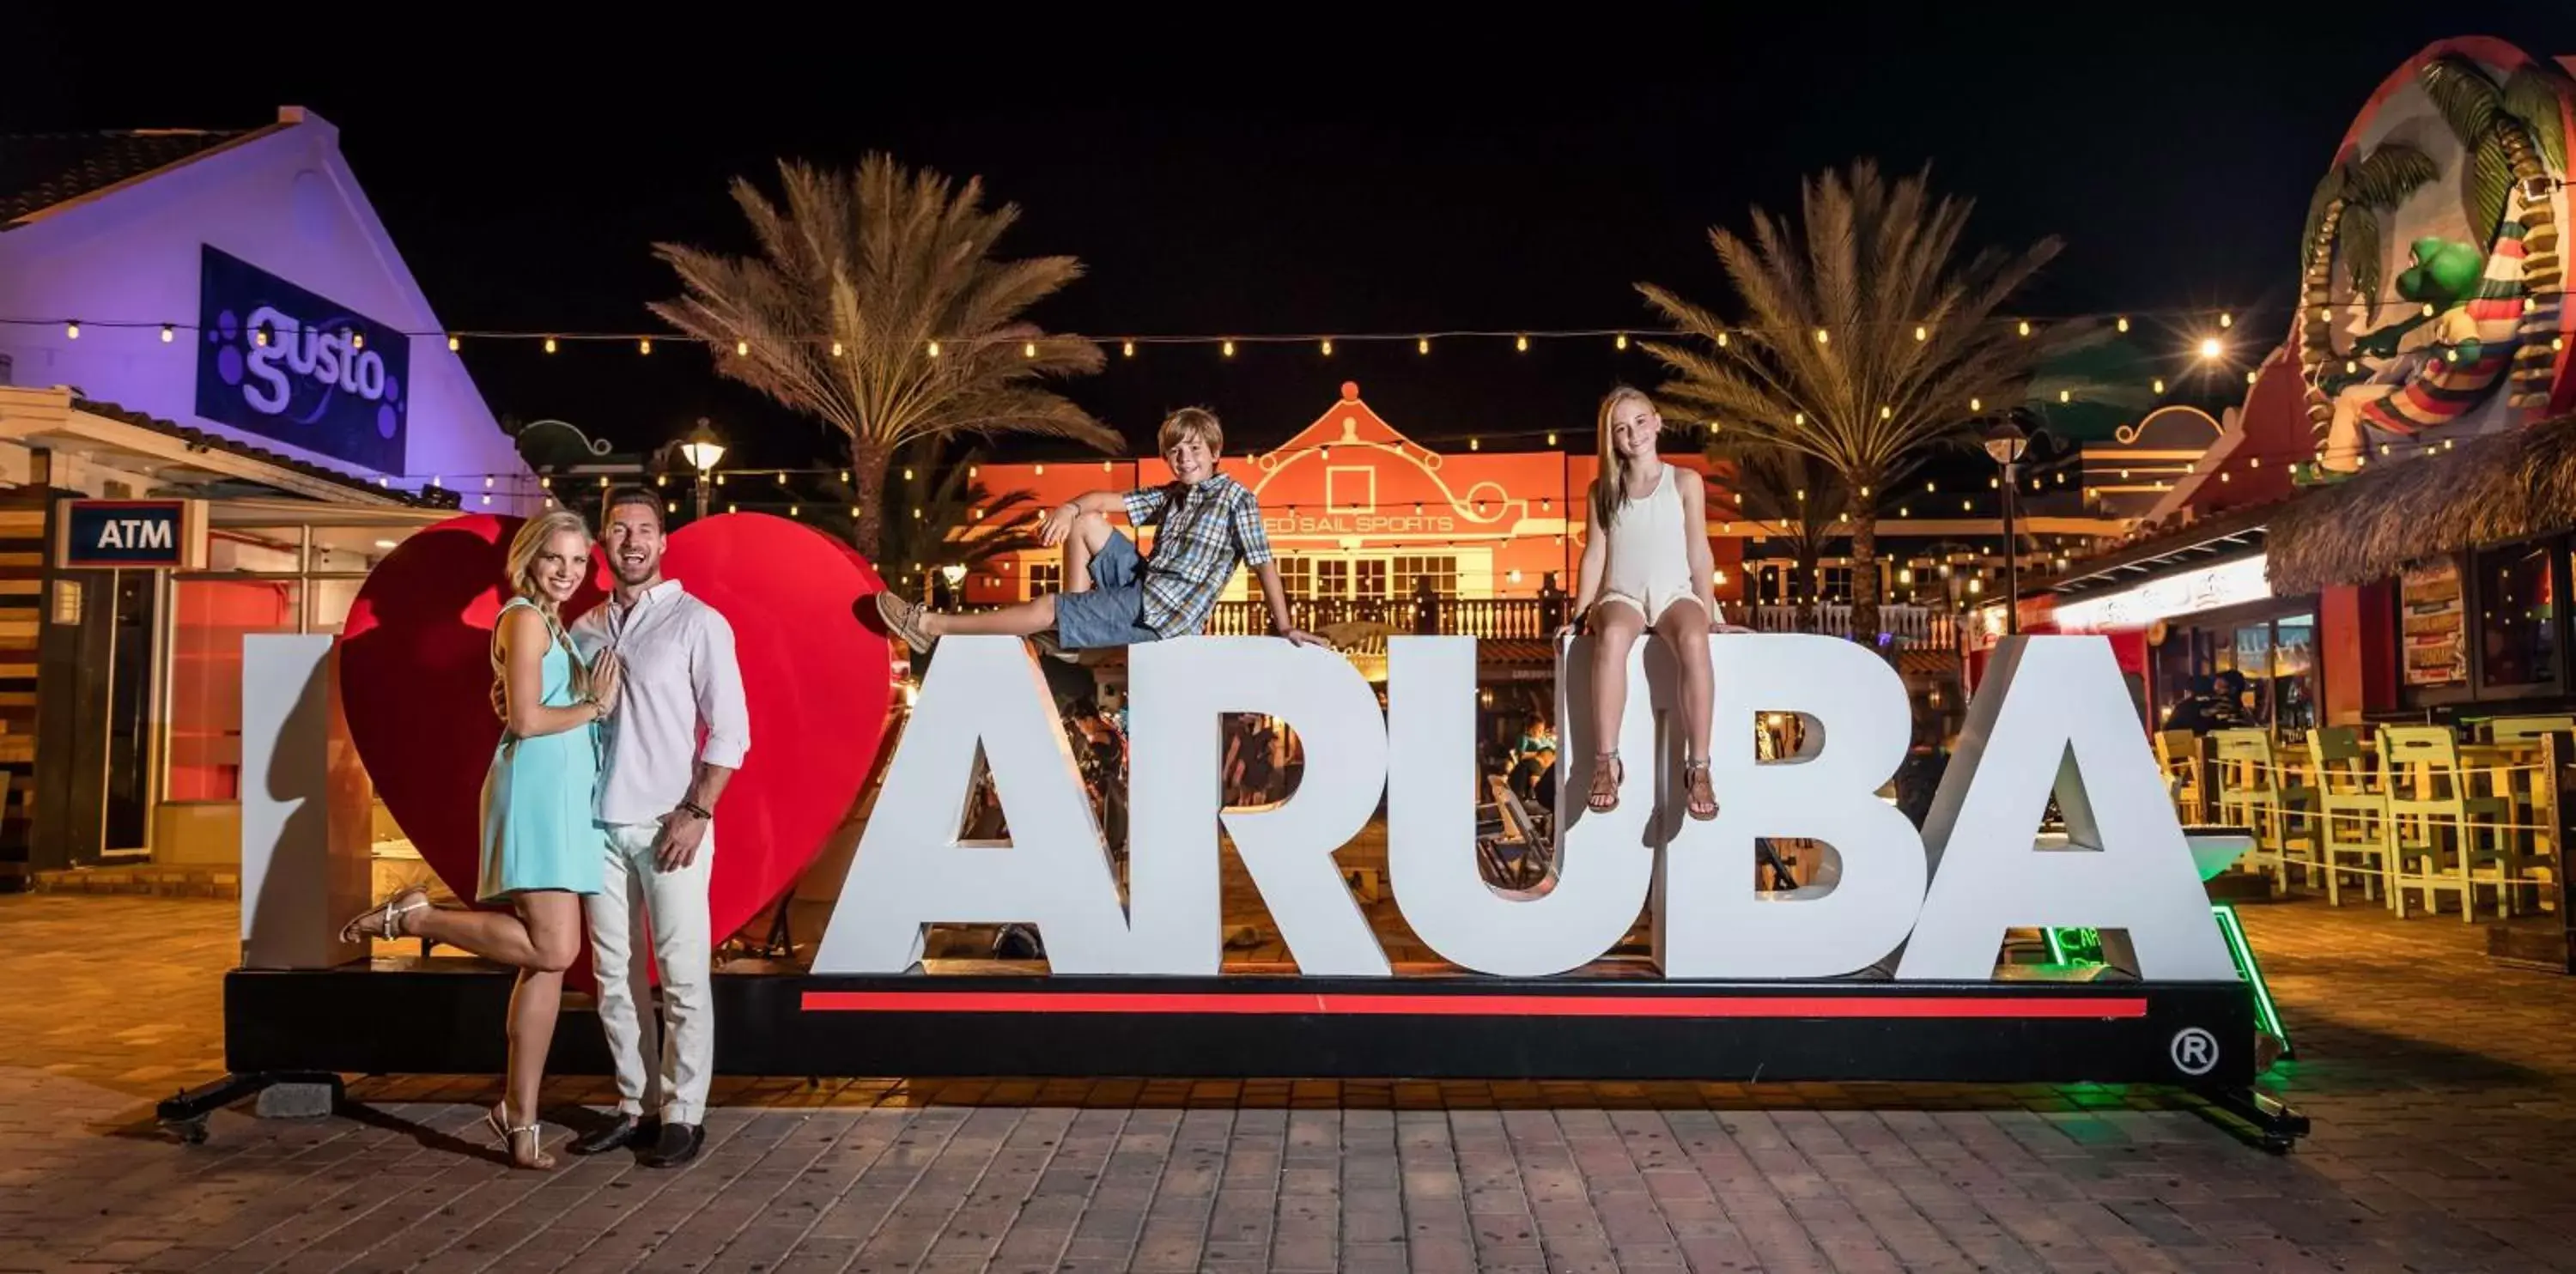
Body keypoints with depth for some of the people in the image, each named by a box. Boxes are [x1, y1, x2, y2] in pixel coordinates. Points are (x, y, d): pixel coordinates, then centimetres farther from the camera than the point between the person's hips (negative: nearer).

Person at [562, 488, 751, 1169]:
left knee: (683, 977, 0)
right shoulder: (585, 628, 11)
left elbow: (730, 729, -7)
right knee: (614, 976, 10)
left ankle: (682, 1113, 9)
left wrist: (697, 814, -13)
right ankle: (634, 1105, 21)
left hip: (668, 825, -5)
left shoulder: (698, 623, -3)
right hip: (599, 825, 5)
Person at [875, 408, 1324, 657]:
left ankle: (930, 625, -2)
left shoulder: (1236, 498, -9)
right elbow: (1108, 500, 12)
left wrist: (1284, 625, -14)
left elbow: (1264, 563, -11)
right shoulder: (1170, 495, 14)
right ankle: (1071, 632, 3)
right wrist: (1069, 507, -9)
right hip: (1143, 584, 8)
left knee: (1045, 606, -10)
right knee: (1085, 522, 9)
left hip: (1160, 614, -8)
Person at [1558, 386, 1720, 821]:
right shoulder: (1603, 489, 9)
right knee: (1611, 635, -38)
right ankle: (1606, 762, -35)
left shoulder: (1685, 482, 6)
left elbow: (1699, 555, 5)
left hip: (1675, 594, 0)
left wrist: (1709, 616, 1)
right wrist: (1578, 615, 2)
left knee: (1693, 640, -38)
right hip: (1622, 595, 1)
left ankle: (1697, 768, -34)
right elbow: (1595, 555, 9)